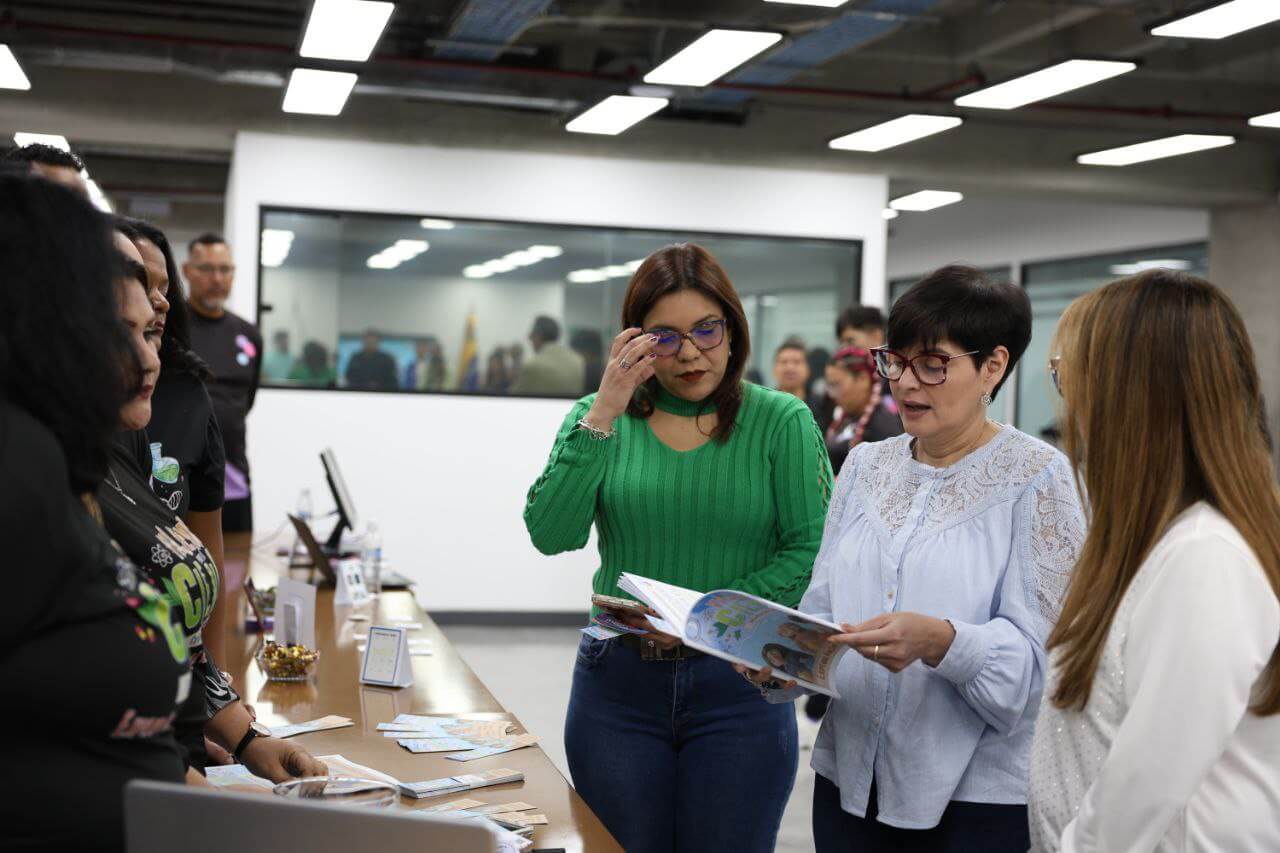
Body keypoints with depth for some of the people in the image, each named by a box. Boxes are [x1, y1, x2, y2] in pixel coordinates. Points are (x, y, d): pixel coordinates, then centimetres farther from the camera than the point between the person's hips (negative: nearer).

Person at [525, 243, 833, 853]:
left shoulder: (782, 422, -3)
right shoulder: (599, 416, 2)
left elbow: (811, 552, -9)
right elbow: (552, 535, -11)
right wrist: (603, 416, -16)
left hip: (739, 686, -1)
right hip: (618, 684, 2)